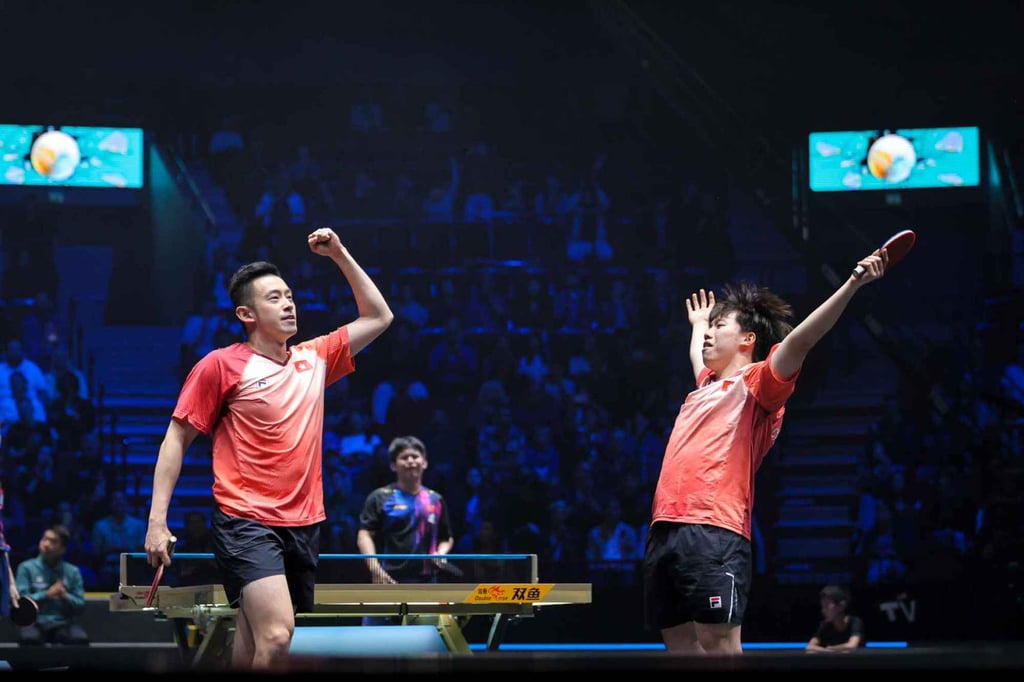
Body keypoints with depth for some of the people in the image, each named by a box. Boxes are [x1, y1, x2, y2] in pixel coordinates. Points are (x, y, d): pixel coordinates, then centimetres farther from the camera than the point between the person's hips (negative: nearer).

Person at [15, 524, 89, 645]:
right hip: (35, 623, -2)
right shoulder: (27, 568, 5)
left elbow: (81, 606, 7)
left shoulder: (73, 571, 11)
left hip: (64, 624, 2)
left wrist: (65, 596, -13)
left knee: (81, 639, -32)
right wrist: (47, 594, -17)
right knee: (29, 638, -38)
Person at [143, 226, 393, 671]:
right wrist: (157, 521, -8)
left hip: (303, 525, 6)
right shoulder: (221, 366, -3)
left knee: (251, 649, 8)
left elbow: (378, 317, 23)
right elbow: (176, 440, 0)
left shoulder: (314, 359, 13)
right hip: (245, 522, -6)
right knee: (277, 635, -25)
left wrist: (339, 255, 15)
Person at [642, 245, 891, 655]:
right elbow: (697, 355, 52)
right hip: (664, 530, 8)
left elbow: (798, 340, -12)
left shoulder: (755, 383, 3)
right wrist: (697, 324, 69)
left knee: (719, 647, -13)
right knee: (681, 648, 4)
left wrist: (852, 284, -23)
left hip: (713, 535, -8)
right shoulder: (706, 384, 27)